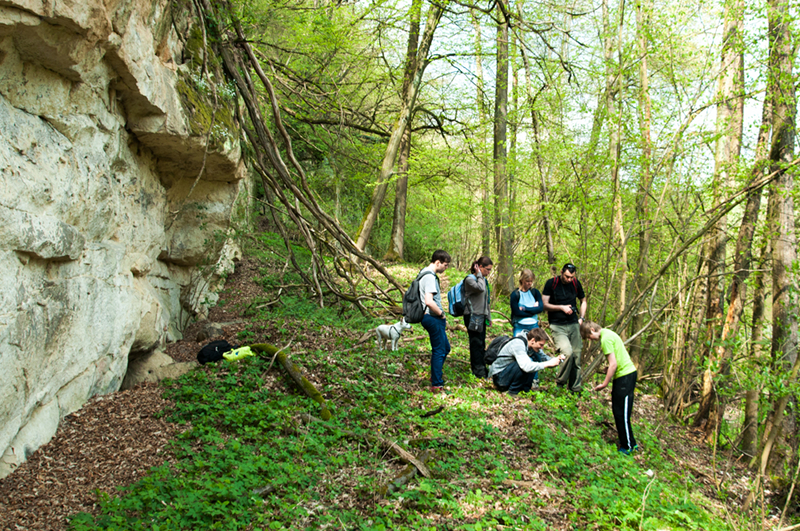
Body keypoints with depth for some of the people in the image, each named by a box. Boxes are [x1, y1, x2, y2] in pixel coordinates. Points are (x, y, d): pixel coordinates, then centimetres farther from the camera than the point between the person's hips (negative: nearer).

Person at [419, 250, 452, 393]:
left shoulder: (425, 273, 14)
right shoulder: (430, 277, -20)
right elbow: (429, 301, -30)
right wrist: (441, 314, -14)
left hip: (435, 319, 10)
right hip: (433, 318, -10)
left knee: (445, 348, 21)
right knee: (439, 351, -3)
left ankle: (436, 375, 33)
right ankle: (436, 385, 3)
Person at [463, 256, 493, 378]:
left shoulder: (483, 279, 16)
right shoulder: (470, 279, -11)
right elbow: (480, 288, -31)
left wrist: (489, 317, 23)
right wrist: (479, 275, -17)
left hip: (482, 316, 8)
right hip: (473, 316, -8)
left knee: (481, 344, 11)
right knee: (476, 343, -5)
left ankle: (482, 368, 18)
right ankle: (478, 370, 0)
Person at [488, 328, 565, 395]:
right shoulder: (518, 344, -26)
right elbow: (527, 367, -37)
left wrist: (557, 359, -13)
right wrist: (549, 363, -31)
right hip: (498, 377, -9)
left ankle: (525, 389, -2)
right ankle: (513, 391, -15)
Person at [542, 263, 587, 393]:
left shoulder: (576, 283, 7)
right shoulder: (551, 283, -5)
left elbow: (583, 301, 23)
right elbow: (544, 304, -6)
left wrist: (581, 318, 11)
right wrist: (562, 307, -13)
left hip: (574, 325, 4)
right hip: (557, 326, -4)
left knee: (576, 356, 1)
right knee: (567, 352, -22)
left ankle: (575, 387, 15)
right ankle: (560, 381, 0)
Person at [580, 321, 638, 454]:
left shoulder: (605, 339, -17)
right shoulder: (608, 333, 13)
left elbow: (613, 364, -20)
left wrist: (604, 384, -13)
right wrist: (608, 370, 14)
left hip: (625, 376, -10)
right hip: (627, 373, 10)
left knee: (621, 414, -4)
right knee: (618, 411, 14)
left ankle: (628, 447, 5)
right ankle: (630, 443, 22)